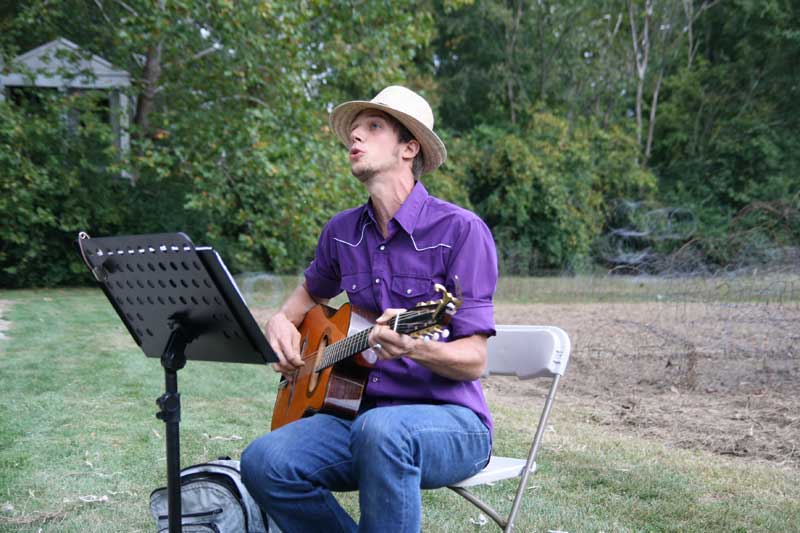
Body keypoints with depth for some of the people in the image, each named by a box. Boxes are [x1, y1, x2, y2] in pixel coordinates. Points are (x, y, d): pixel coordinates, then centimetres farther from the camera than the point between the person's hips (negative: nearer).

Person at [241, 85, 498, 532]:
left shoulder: (460, 230, -11)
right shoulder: (342, 231, 8)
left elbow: (474, 360, -13)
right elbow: (312, 293, 30)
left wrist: (414, 347, -33)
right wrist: (282, 321, 9)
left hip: (450, 421, -5)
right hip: (362, 411, 5)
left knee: (380, 429, -39)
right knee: (264, 462, -21)